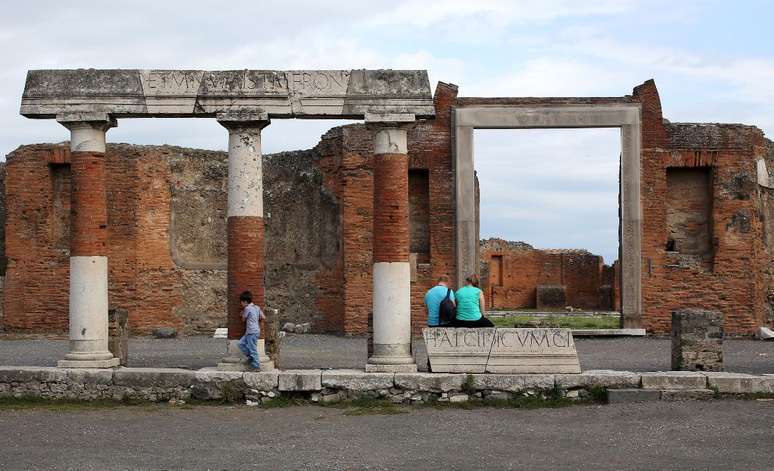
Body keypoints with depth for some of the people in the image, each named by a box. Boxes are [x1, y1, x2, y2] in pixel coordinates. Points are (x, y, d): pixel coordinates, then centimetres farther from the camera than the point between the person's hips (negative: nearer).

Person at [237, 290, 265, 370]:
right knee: (241, 343, 15)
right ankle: (251, 357, 18)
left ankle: (256, 366, 2)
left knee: (252, 349, -3)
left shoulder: (247, 308, -13)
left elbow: (243, 319, -1)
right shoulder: (257, 308, 9)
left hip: (252, 332, -9)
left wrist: (242, 313, 17)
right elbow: (263, 317, 6)